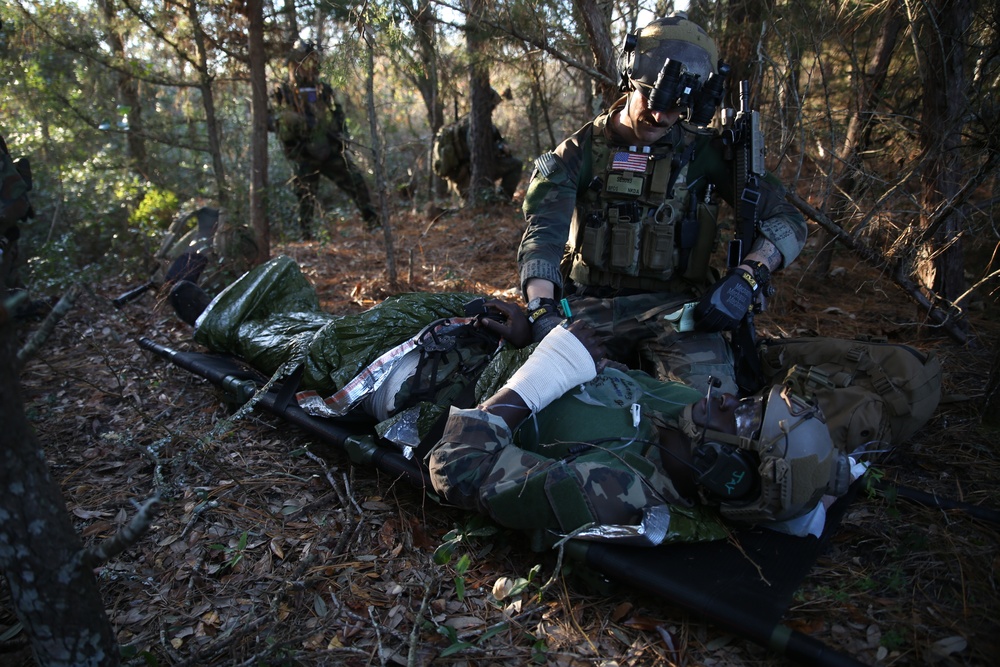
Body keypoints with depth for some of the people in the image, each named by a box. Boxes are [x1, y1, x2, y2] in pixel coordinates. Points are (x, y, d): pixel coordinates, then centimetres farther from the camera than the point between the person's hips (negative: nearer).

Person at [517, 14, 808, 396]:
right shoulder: (581, 152, 3)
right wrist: (543, 311, -30)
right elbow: (543, 234, -11)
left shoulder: (704, 152, 4)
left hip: (674, 306, 0)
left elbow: (786, 221, 1)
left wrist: (745, 280, -19)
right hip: (591, 305, 1)